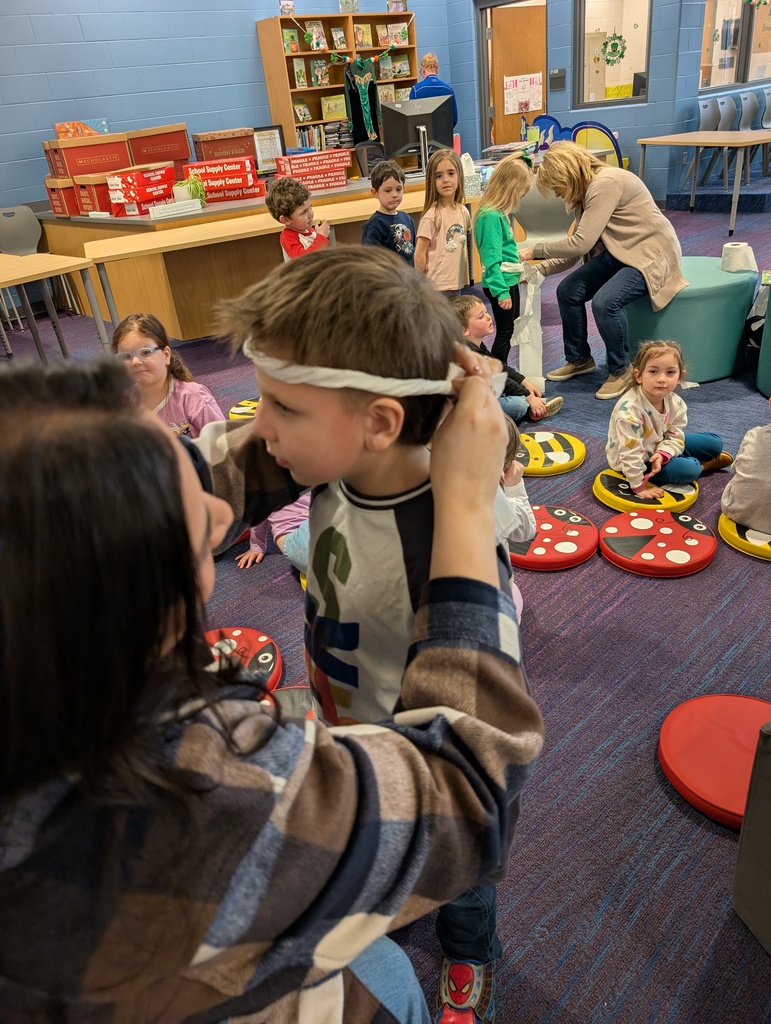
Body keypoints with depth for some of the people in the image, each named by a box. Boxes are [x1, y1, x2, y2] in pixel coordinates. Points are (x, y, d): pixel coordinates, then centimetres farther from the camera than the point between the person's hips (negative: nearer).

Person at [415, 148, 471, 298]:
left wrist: (467, 278, 11)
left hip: (457, 286, 6)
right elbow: (419, 255, -12)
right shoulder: (432, 216, -14)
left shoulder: (463, 212, 5)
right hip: (437, 288, -6)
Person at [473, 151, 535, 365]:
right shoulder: (491, 216, -20)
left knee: (511, 330, 17)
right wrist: (501, 292, -24)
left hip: (509, 280, 10)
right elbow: (492, 258, -23)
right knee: (505, 332, -1)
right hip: (501, 283, -10)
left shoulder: (498, 212, 9)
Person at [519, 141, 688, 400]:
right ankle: (579, 359, 15)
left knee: (605, 301, -30)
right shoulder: (587, 190, 7)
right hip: (619, 253, 9)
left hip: (651, 254, -9)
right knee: (567, 290, -4)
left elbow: (581, 243, -27)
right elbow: (577, 248, 8)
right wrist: (540, 269, -3)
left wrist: (535, 250, -19)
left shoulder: (606, 183, -22)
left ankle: (621, 371, -8)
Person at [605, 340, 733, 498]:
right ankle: (703, 465, 9)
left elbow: (675, 437, -6)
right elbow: (630, 452, -33)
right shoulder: (629, 408, -36)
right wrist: (639, 486, -28)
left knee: (714, 443, 8)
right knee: (687, 470, -20)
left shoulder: (675, 402, -13)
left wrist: (662, 454, -28)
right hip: (637, 460, -7)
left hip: (659, 446, 7)